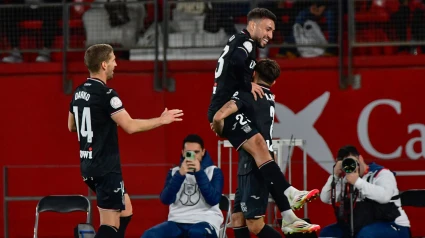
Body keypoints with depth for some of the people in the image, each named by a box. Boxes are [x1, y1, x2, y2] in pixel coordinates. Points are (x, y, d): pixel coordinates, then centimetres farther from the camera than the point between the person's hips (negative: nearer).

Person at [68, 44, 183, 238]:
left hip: (89, 165, 9)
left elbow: (72, 126, 21)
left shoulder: (79, 92, 9)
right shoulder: (106, 94, -17)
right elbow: (130, 126, -21)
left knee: (125, 210, 21)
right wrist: (161, 120, -8)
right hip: (106, 167, -9)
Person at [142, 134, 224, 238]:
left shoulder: (214, 172, 7)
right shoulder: (174, 172, 14)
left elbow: (213, 199, -8)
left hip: (205, 221, -3)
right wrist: (180, 175, -12)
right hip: (178, 222, 3)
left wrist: (199, 173, -12)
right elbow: (166, 199, -1)